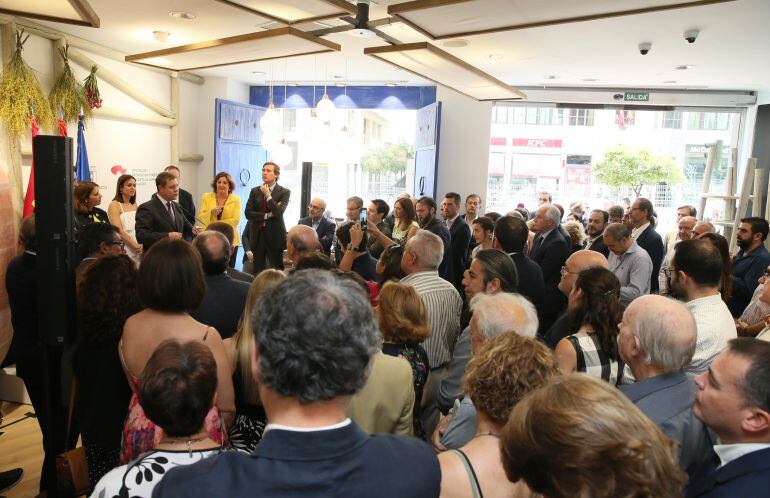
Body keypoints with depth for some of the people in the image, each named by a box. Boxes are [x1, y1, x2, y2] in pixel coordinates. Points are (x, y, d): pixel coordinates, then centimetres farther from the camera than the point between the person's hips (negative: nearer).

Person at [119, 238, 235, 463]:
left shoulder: (129, 327, -11)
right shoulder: (207, 337, -26)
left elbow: (135, 388, 6)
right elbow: (226, 407, -15)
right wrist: (217, 435, 7)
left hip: (139, 433, 5)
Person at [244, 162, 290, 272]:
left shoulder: (284, 192, -2)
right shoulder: (255, 191, 9)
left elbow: (279, 213, -14)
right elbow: (248, 213, 0)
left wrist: (267, 195, -13)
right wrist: (267, 215, -10)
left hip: (275, 236, -3)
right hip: (257, 235, 3)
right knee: (257, 271, 7)